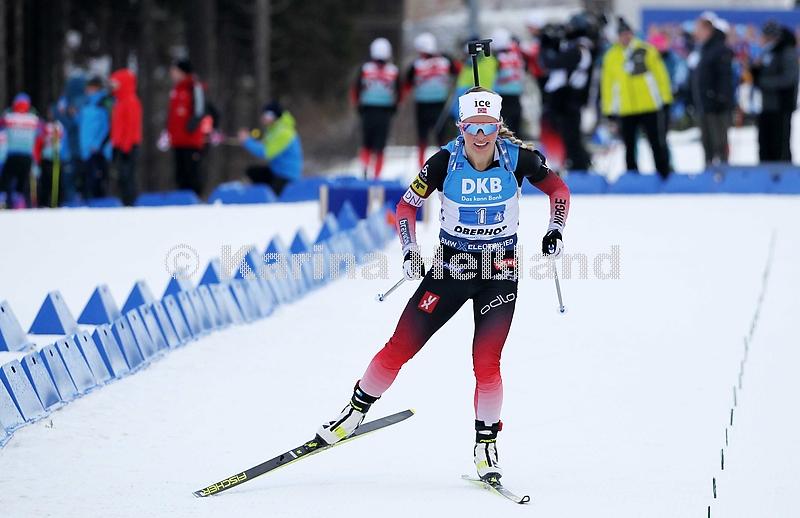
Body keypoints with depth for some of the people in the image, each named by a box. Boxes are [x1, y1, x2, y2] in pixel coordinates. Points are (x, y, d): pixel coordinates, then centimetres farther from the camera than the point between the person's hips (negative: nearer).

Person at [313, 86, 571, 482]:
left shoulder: (517, 158, -13)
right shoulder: (445, 162, -13)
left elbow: (558, 189, 4)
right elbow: (406, 205, -1)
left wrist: (555, 229, -9)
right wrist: (410, 252, -12)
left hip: (499, 270, -1)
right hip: (450, 265, 1)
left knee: (486, 363, -12)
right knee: (399, 348, -1)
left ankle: (486, 446, 6)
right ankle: (356, 410, 21)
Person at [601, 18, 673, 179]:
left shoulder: (647, 50, 0)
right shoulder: (611, 56, 6)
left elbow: (660, 73, 2)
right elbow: (607, 82, 9)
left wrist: (665, 97, -1)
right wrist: (609, 109, 7)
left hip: (650, 105, -2)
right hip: (625, 109, 2)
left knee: (657, 143, 2)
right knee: (629, 146, 5)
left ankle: (665, 175, 10)